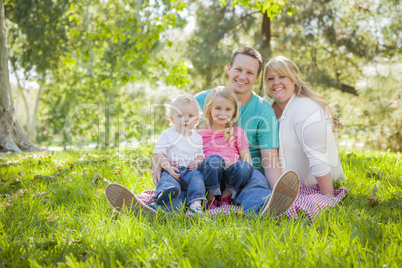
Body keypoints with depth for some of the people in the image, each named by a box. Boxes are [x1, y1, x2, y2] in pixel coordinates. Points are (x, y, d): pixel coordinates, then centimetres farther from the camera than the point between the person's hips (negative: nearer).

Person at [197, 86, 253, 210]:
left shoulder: (238, 132, 13)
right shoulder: (201, 133, 14)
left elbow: (247, 160, 6)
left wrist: (230, 164, -12)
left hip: (229, 176, 1)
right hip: (208, 175, -1)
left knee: (244, 167, -31)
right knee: (214, 159, -34)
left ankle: (225, 197, -8)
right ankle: (211, 199, -15)